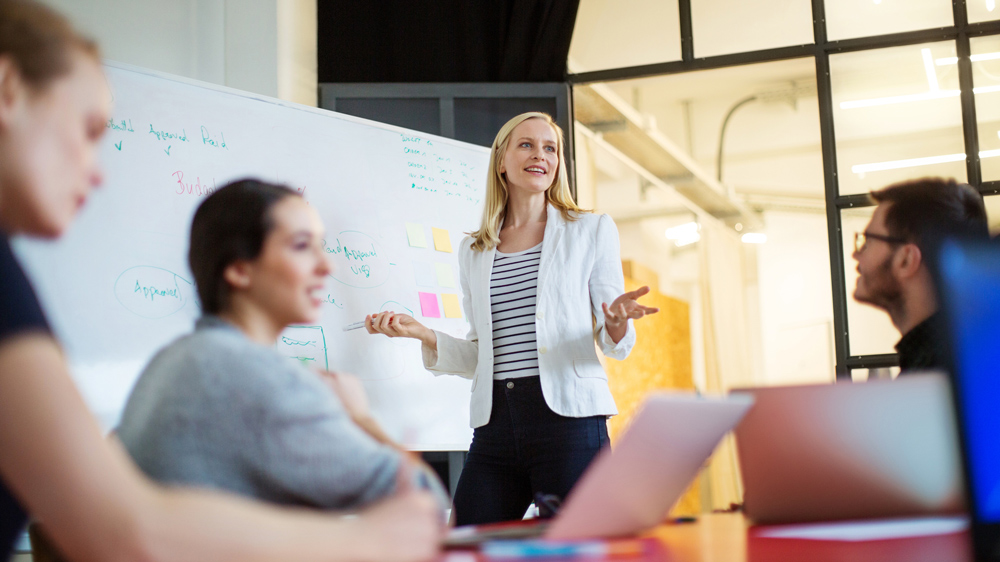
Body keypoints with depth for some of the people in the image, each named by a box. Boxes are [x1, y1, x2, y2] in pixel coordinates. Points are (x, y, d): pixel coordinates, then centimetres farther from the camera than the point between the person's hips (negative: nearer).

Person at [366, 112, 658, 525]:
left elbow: (614, 345, 6)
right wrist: (421, 333, 2)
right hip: (495, 425, 3)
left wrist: (617, 323, -17)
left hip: (568, 418, -3)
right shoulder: (473, 252, 17)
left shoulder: (591, 231, 9)